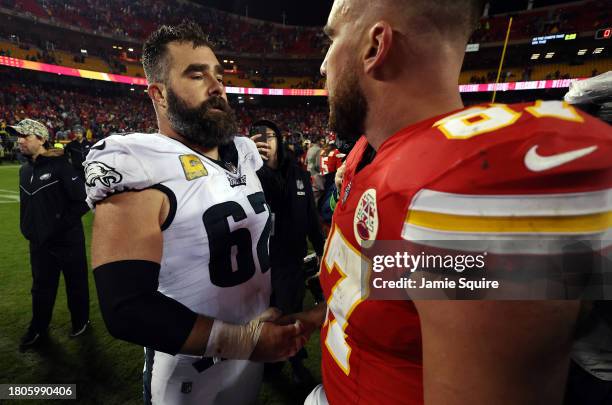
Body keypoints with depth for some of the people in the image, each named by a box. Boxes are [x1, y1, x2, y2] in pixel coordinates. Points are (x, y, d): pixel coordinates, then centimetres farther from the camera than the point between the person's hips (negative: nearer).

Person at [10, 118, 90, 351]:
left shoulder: (59, 165, -16)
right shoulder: (24, 171, 9)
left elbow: (82, 201, -19)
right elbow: (26, 205, 20)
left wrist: (61, 225, -16)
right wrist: (27, 229, 13)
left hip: (68, 242, -7)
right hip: (39, 244, 7)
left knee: (76, 284, 11)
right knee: (42, 288, 20)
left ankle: (81, 321, 32)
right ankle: (38, 330, 37)